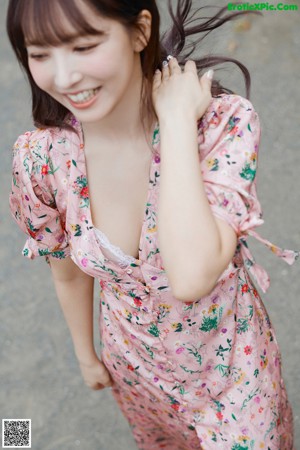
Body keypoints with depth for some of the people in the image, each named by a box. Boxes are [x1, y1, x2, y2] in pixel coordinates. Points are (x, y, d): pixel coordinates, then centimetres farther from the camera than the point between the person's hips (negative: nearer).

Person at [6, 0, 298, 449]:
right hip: (136, 366, 3)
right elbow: (69, 274, -4)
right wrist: (86, 355, 10)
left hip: (230, 356, -2)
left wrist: (177, 122, -38)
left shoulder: (224, 123, -30)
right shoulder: (39, 158, -21)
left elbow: (192, 279, -44)